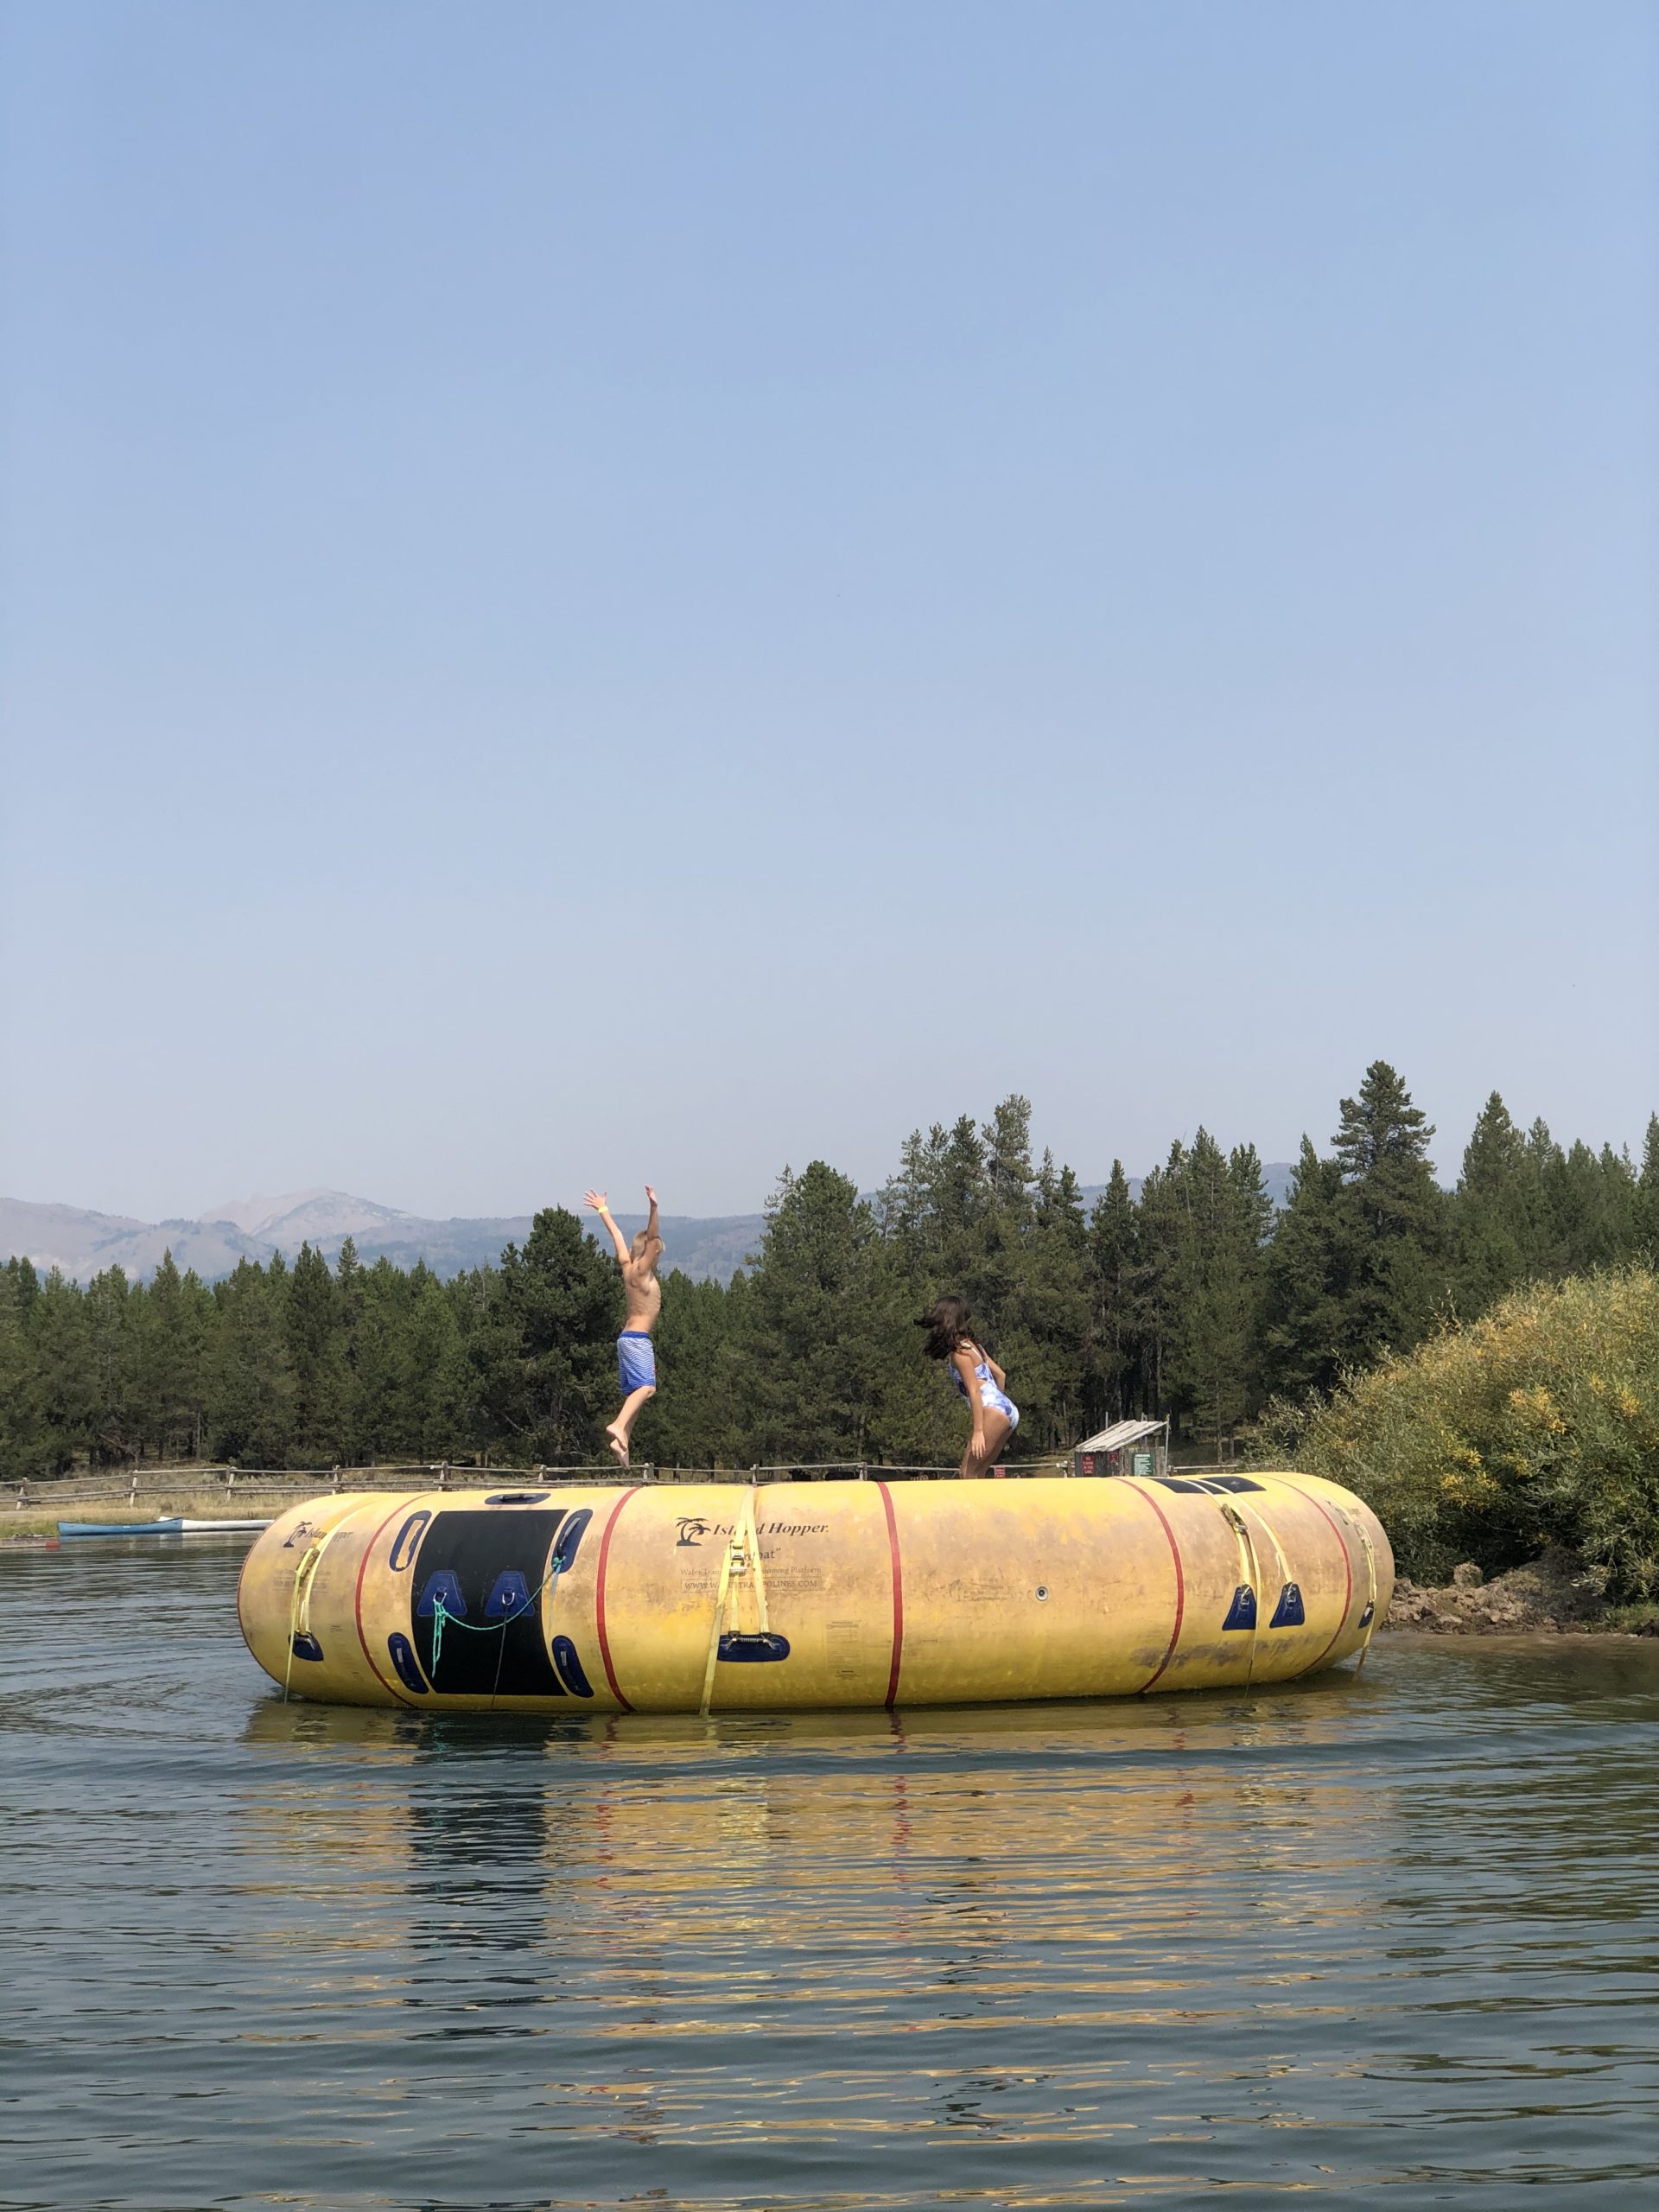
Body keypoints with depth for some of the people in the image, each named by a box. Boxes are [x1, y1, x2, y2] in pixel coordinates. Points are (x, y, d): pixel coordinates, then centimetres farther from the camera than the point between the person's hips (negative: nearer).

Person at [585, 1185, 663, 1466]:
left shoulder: (628, 1267, 11)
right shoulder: (641, 1270, -9)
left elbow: (617, 1235, 22)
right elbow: (652, 1238, -23)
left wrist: (604, 1211, 31)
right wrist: (654, 1207, -33)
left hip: (630, 1338, 9)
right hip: (637, 1338, -9)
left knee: (634, 1391, 8)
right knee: (646, 1386, -21)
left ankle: (621, 1441, 2)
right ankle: (618, 1425, -37)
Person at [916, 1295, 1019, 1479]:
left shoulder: (960, 1352, -9)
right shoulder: (972, 1345, 17)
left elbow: (974, 1391, -15)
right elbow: (1000, 1375, 21)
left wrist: (978, 1431, -19)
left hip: (994, 1412, -9)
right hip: (1008, 1411, 9)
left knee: (968, 1474, -8)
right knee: (975, 1475, 10)